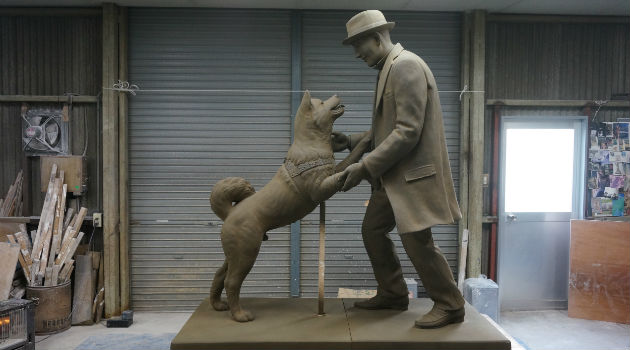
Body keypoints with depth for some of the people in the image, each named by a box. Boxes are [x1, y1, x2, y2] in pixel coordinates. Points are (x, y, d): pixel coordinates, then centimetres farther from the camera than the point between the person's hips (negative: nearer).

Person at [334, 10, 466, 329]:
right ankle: (392, 294, 28)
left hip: (413, 172, -10)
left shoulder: (406, 66, -15)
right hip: (393, 174, 10)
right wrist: (352, 141, 8)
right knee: (372, 230, 13)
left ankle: (450, 305, 14)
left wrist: (365, 167, -22)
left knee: (416, 240, -5)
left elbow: (408, 132, -23)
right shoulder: (388, 69, 15)